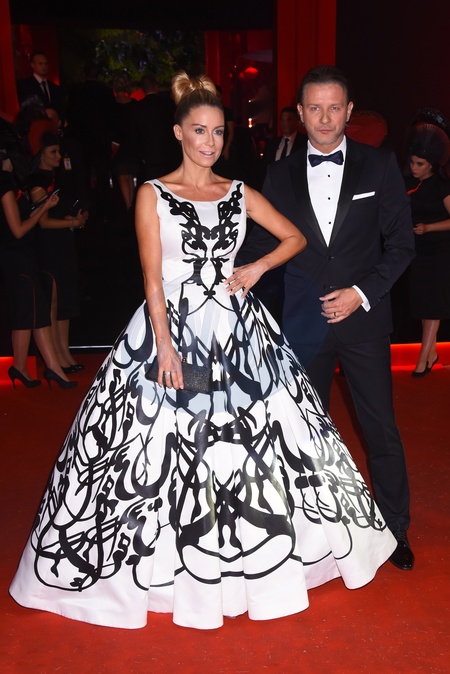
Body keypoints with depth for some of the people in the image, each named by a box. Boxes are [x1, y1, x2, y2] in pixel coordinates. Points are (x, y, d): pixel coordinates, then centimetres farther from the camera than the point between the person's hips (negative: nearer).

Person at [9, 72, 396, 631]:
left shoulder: (239, 193, 10)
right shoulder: (153, 194, 1)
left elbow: (295, 237, 16)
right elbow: (152, 276, -7)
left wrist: (258, 267, -1)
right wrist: (165, 345, -15)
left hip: (237, 330, 3)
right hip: (174, 326, -3)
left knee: (254, 439, 7)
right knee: (166, 446, 1)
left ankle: (257, 553, 28)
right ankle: (169, 568, 23)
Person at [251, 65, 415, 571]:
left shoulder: (379, 166, 1)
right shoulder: (280, 174, 5)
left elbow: (401, 244, 0)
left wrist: (361, 293, -12)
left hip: (364, 318, -1)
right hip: (303, 322, 2)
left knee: (381, 429, 4)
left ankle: (394, 528, 25)